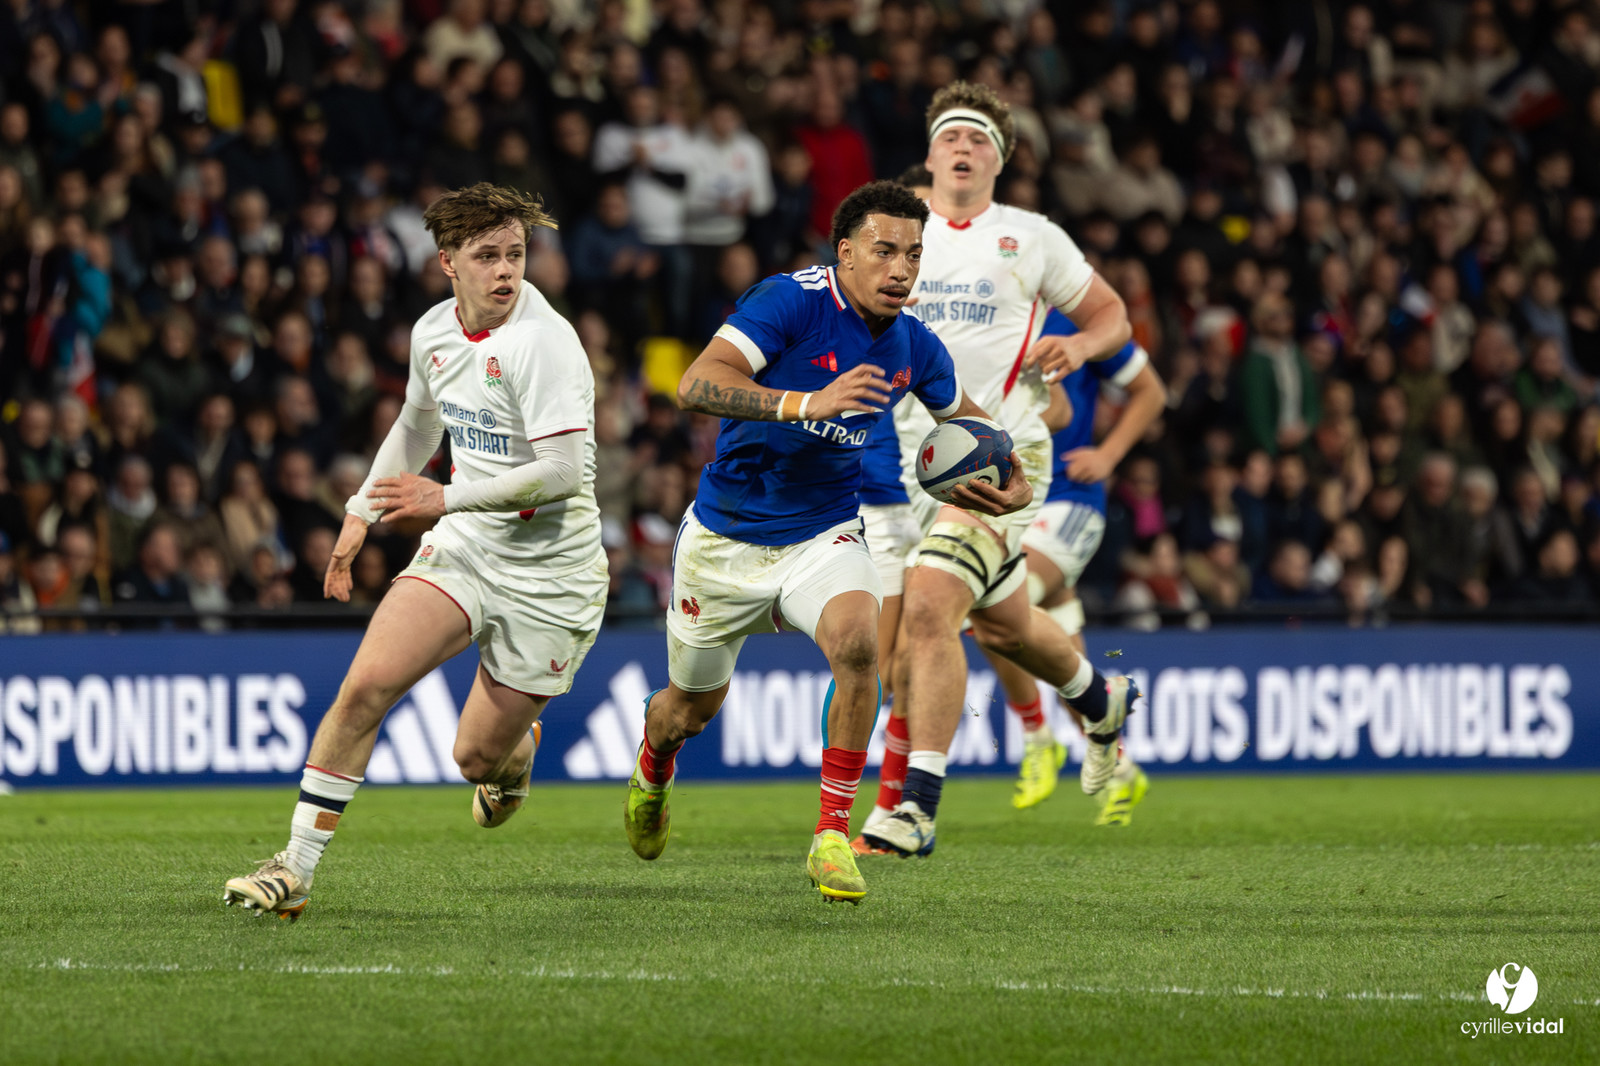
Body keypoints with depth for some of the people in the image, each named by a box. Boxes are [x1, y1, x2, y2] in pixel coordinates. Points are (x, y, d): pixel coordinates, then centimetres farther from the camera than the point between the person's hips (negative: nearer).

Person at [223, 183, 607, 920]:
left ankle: (516, 749, 44)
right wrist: (363, 512, 24)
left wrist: (448, 498, -28)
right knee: (365, 685, -16)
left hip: (549, 574, -5)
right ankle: (296, 868, -12)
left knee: (478, 758, 4)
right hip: (462, 550, 5)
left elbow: (564, 471, -27)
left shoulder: (543, 342, -21)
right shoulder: (434, 333, 3)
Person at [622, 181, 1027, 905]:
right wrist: (806, 402, -46)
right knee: (694, 705, 16)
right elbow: (696, 384, -34)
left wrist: (1013, 485, -2)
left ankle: (833, 837, -21)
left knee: (857, 642, -30)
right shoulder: (789, 301, -21)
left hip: (823, 538, 2)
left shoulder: (915, 349, -4)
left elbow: (966, 419, 18)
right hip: (725, 538, -2)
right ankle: (653, 766, 55)